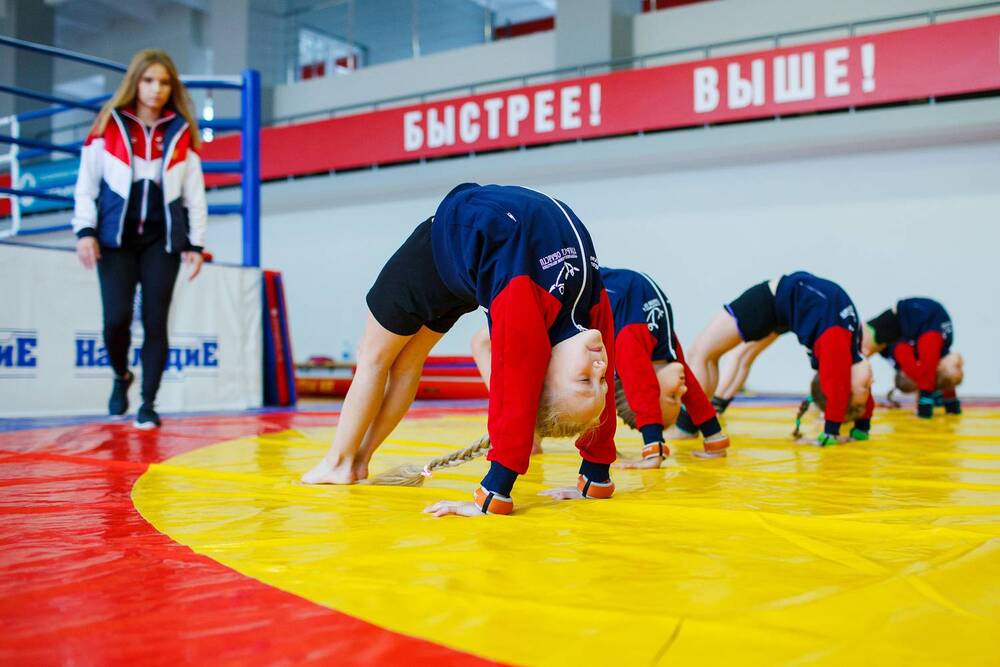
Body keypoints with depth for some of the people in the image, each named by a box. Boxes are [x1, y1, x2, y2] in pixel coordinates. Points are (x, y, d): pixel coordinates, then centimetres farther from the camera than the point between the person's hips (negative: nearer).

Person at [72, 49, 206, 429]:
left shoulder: (182, 133, 5)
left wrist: (196, 242, 4)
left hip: (162, 240, 1)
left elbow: (194, 192, 7)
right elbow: (87, 183, 4)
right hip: (115, 237, -1)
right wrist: (85, 230, -4)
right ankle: (121, 376, 22)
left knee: (155, 320, -2)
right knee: (117, 317, -9)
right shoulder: (109, 125, 3)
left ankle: (148, 404, 9)